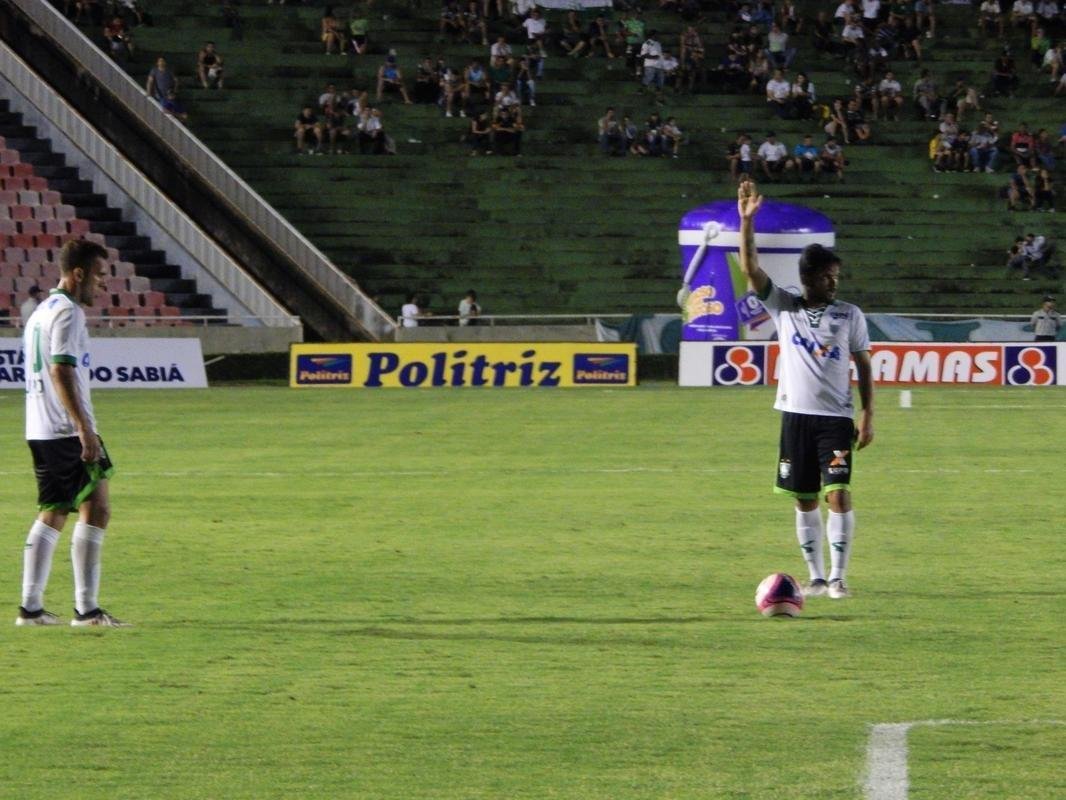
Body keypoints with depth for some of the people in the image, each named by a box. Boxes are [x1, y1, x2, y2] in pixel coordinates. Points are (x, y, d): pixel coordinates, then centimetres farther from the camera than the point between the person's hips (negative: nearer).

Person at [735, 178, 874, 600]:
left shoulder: (850, 315, 4)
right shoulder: (783, 307, 4)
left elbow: (863, 366, 8)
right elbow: (750, 269, -5)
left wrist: (867, 415, 0)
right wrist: (747, 221, -17)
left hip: (836, 418, -2)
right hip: (796, 414, 2)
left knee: (838, 493, -13)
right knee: (804, 499, 6)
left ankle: (838, 576, -8)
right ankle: (816, 576, 15)